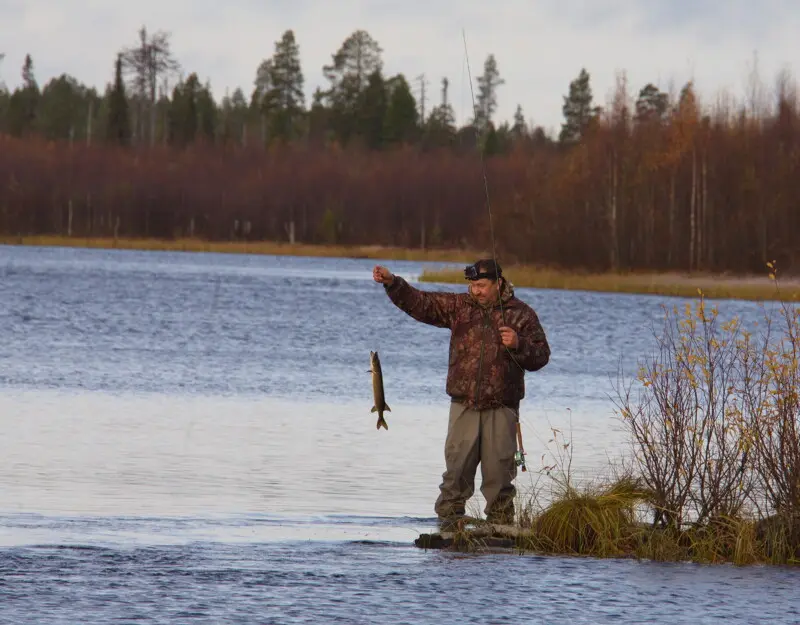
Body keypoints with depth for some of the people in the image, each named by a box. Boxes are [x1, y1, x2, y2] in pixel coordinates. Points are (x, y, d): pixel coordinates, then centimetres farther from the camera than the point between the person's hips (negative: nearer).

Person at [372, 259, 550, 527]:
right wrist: (392, 283, -6)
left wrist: (518, 344, -16)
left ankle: (500, 522, 10)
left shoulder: (521, 314, 3)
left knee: (498, 470, 0)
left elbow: (541, 356, 3)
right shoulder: (460, 306, 8)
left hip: (501, 407, -2)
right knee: (456, 468, -2)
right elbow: (419, 303, 6)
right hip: (464, 404, 2)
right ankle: (448, 520, 4)